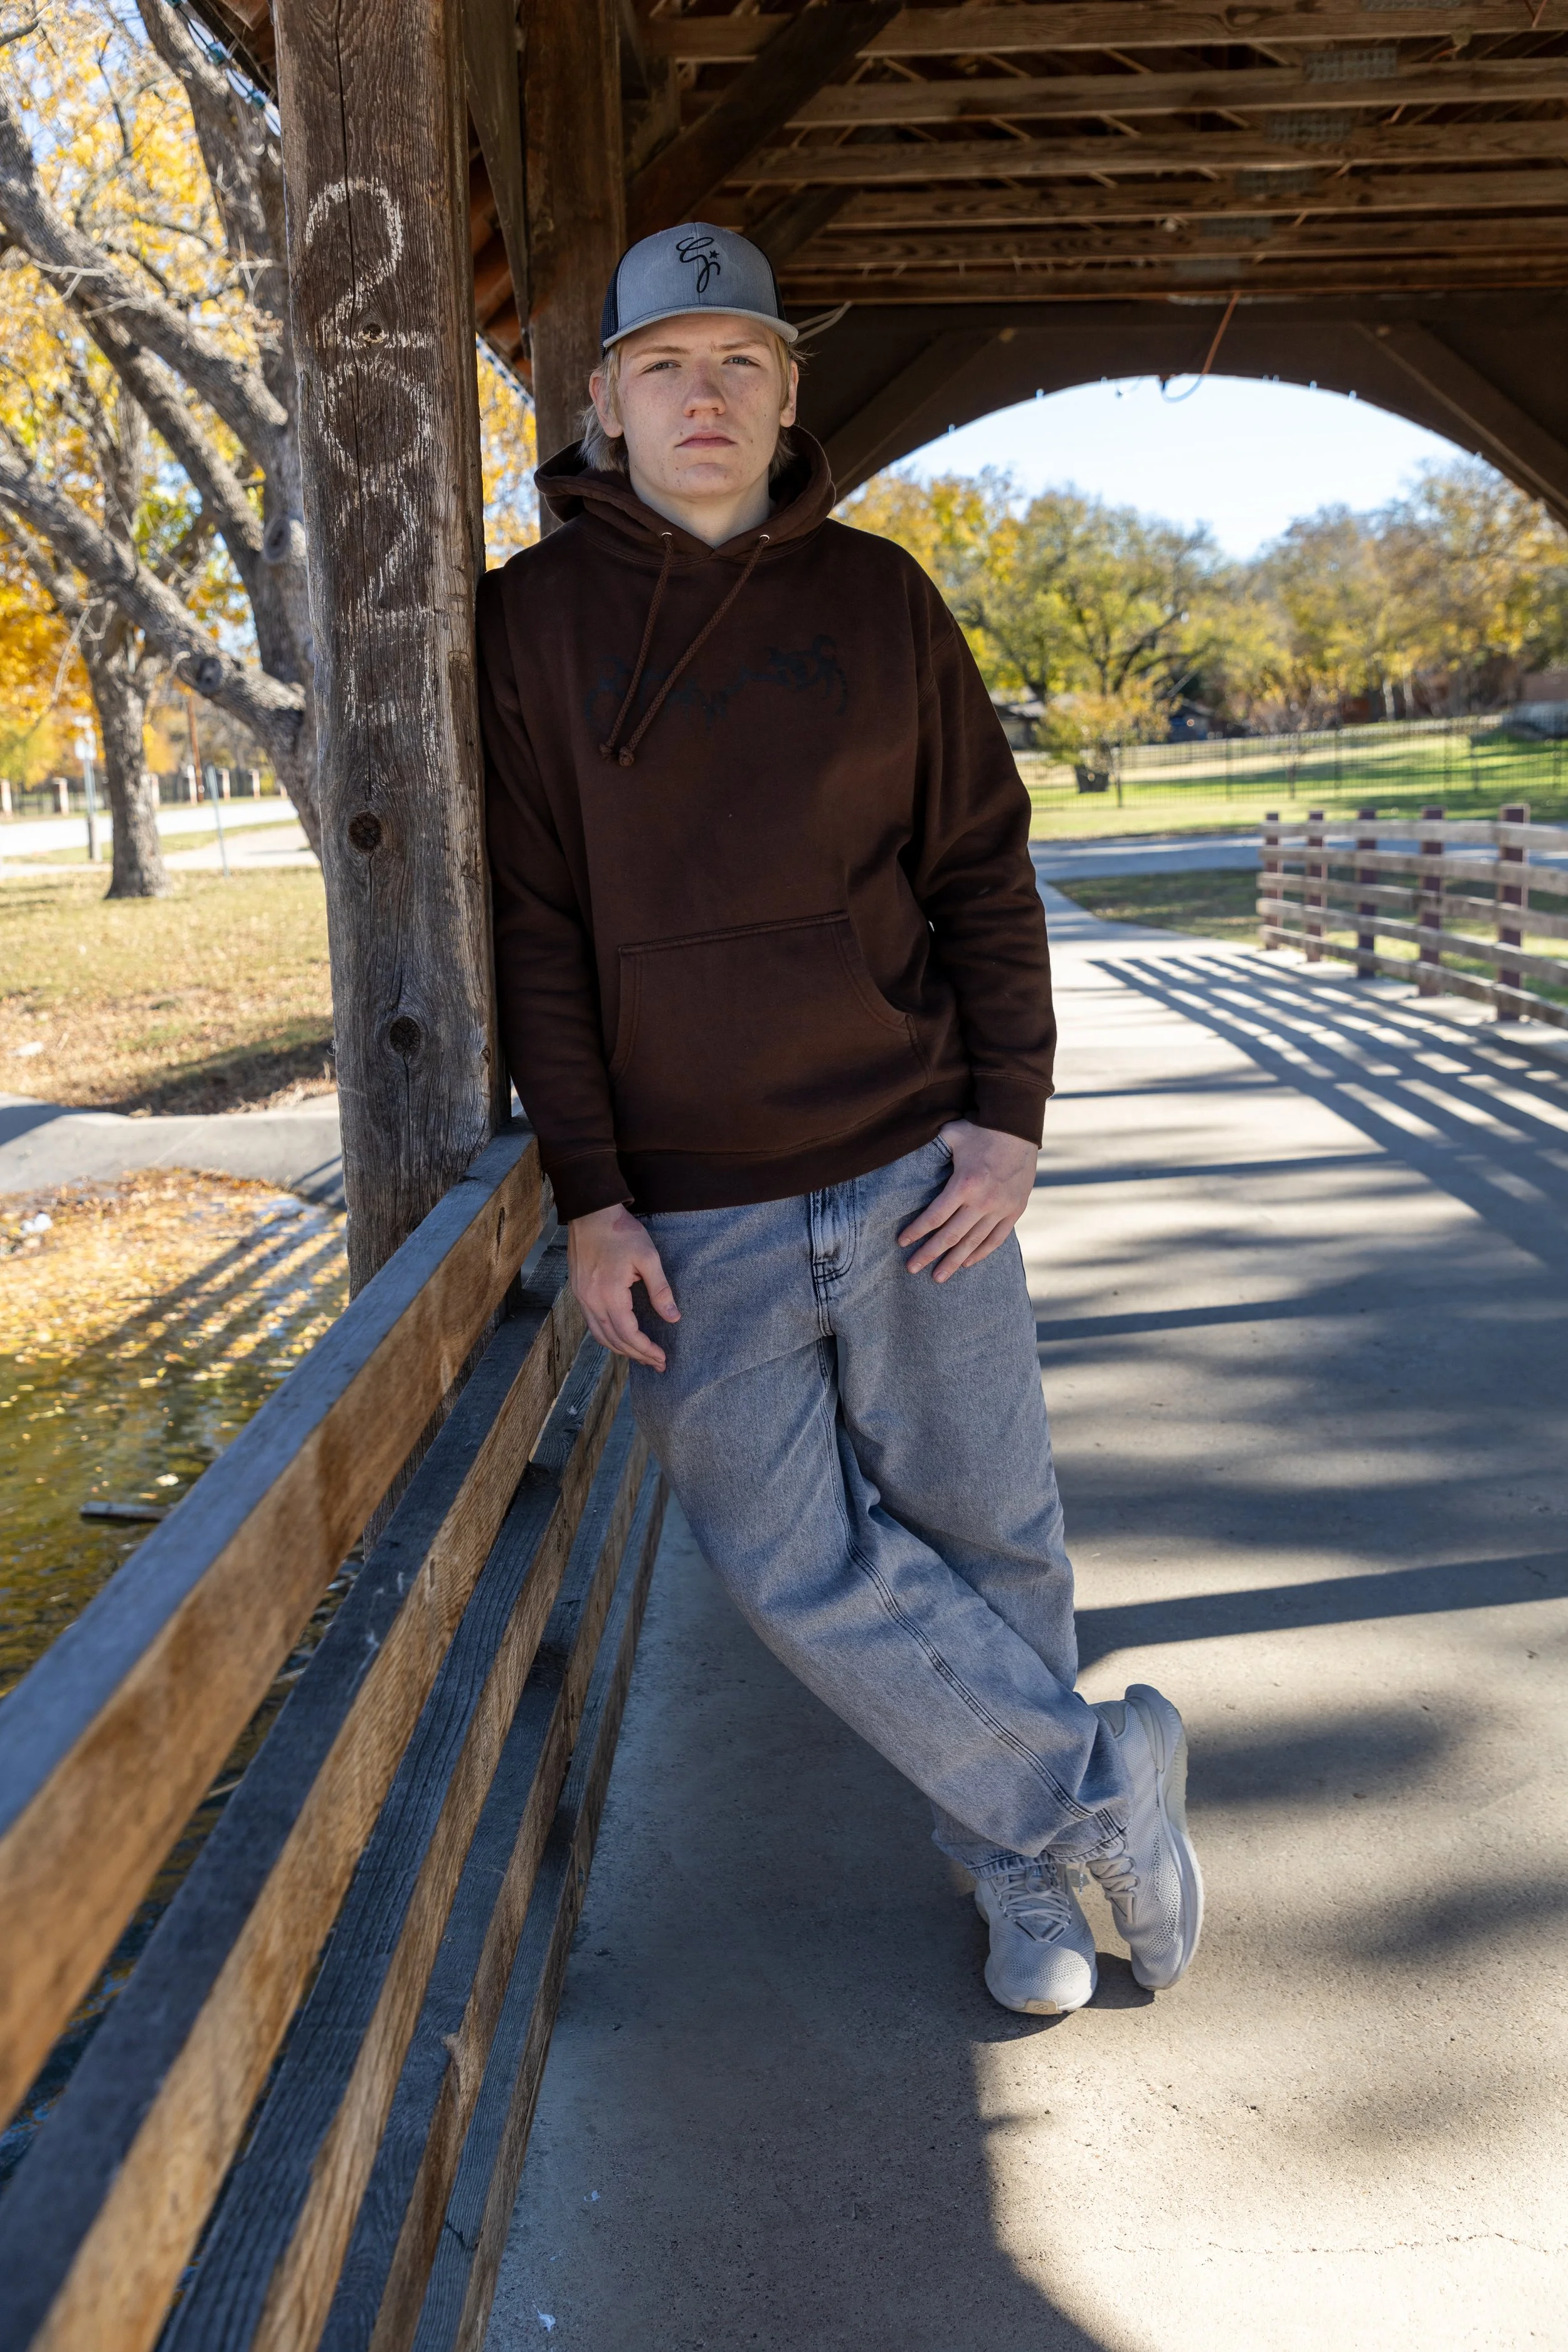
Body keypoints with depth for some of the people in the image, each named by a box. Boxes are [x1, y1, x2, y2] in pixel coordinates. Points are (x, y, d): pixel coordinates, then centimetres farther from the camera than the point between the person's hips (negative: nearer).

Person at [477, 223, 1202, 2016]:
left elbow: (982, 867, 8)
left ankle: (1018, 1863, 30)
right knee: (797, 1566, 0)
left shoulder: (878, 597, 7)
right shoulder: (532, 621, 2)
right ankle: (1097, 1783, 19)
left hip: (915, 1180, 1)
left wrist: (1009, 1113, -3)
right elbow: (531, 929, -2)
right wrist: (589, 1200, -7)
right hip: (688, 1225, -1)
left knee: (984, 1529, 8)